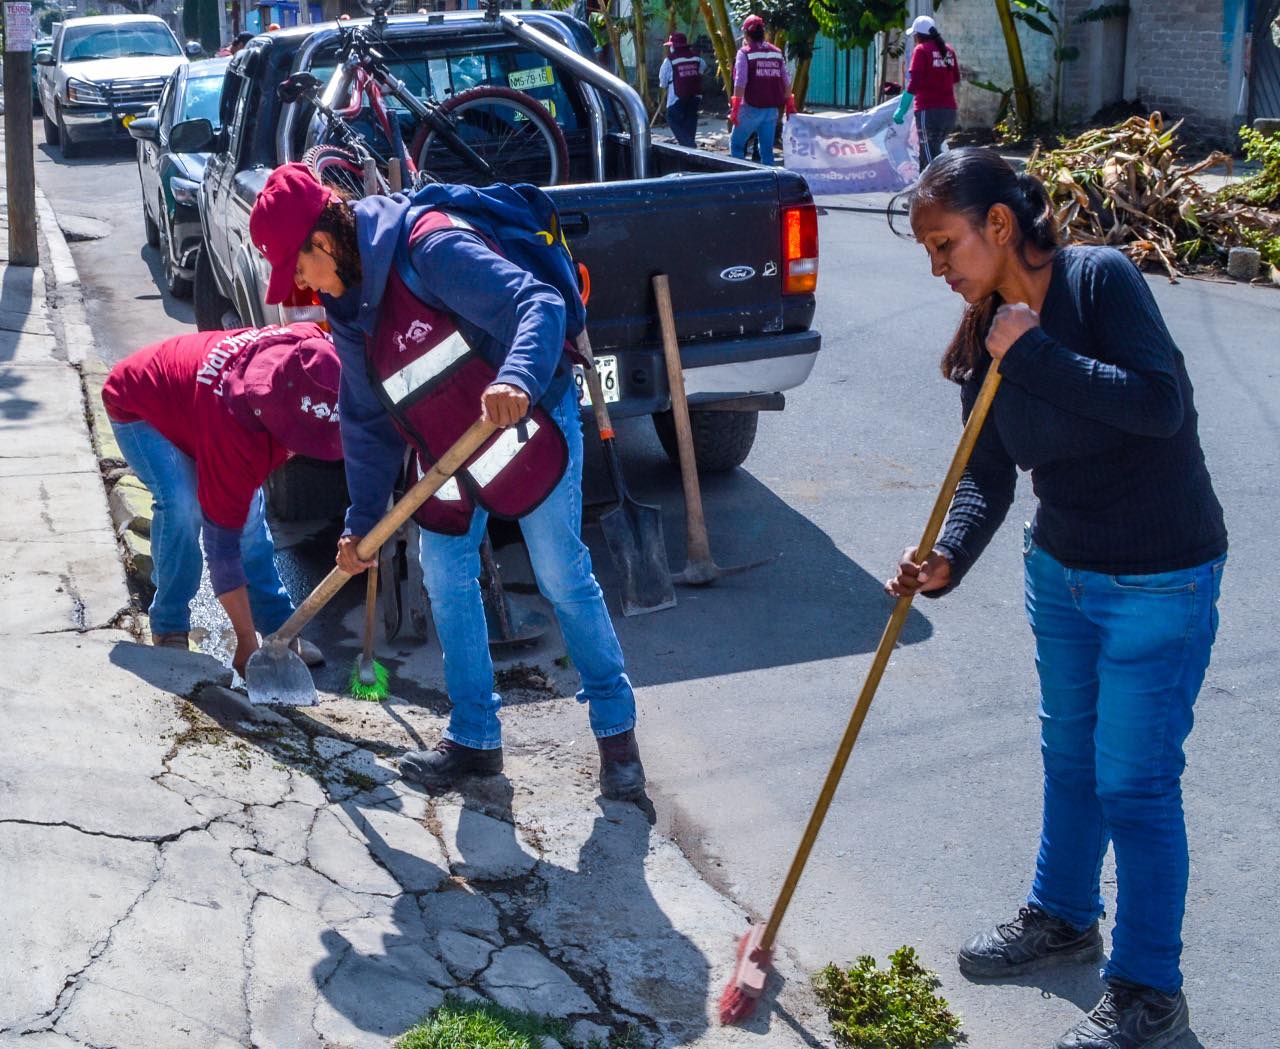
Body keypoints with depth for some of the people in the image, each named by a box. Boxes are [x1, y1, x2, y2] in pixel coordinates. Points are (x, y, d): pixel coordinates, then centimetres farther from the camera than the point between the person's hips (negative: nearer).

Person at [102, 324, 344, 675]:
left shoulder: (309, 352, -32)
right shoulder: (231, 435, -44)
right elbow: (223, 545, -36)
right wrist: (247, 645, -33)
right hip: (136, 406, -6)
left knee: (248, 508, -2)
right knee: (182, 505, -27)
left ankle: (280, 630, 7)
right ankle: (169, 633, -10)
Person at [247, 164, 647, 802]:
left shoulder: (430, 249, -24)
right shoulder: (348, 304, 3)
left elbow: (539, 304, -33)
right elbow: (366, 419, 12)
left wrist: (517, 379, -53)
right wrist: (361, 521, 13)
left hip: (532, 423, -8)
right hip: (449, 445, 8)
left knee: (562, 577, -5)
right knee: (444, 573, 5)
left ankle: (616, 729, 11)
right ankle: (474, 737, 18)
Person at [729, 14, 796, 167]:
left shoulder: (745, 53, -7)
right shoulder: (777, 52, 9)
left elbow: (740, 83, -15)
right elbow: (786, 82, 11)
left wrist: (735, 107, -13)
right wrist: (790, 105, 19)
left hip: (752, 108, -5)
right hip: (772, 109, 5)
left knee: (736, 144, 8)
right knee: (767, 149, 10)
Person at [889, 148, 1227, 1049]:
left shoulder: (1100, 279, -19)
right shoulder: (987, 336, 0)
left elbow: (1159, 405, -30)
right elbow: (988, 476, -3)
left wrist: (1033, 353, -27)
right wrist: (947, 557, -20)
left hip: (1158, 580, -7)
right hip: (1061, 569, 7)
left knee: (1135, 783, 0)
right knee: (1069, 753, 22)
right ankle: (1064, 916, 44)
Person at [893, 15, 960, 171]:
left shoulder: (921, 50, -5)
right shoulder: (948, 49, 13)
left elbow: (914, 83, -13)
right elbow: (956, 78, 22)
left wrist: (901, 110, -11)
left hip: (929, 110, -7)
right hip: (949, 110, 7)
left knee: (930, 156, -5)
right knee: (934, 151, 18)